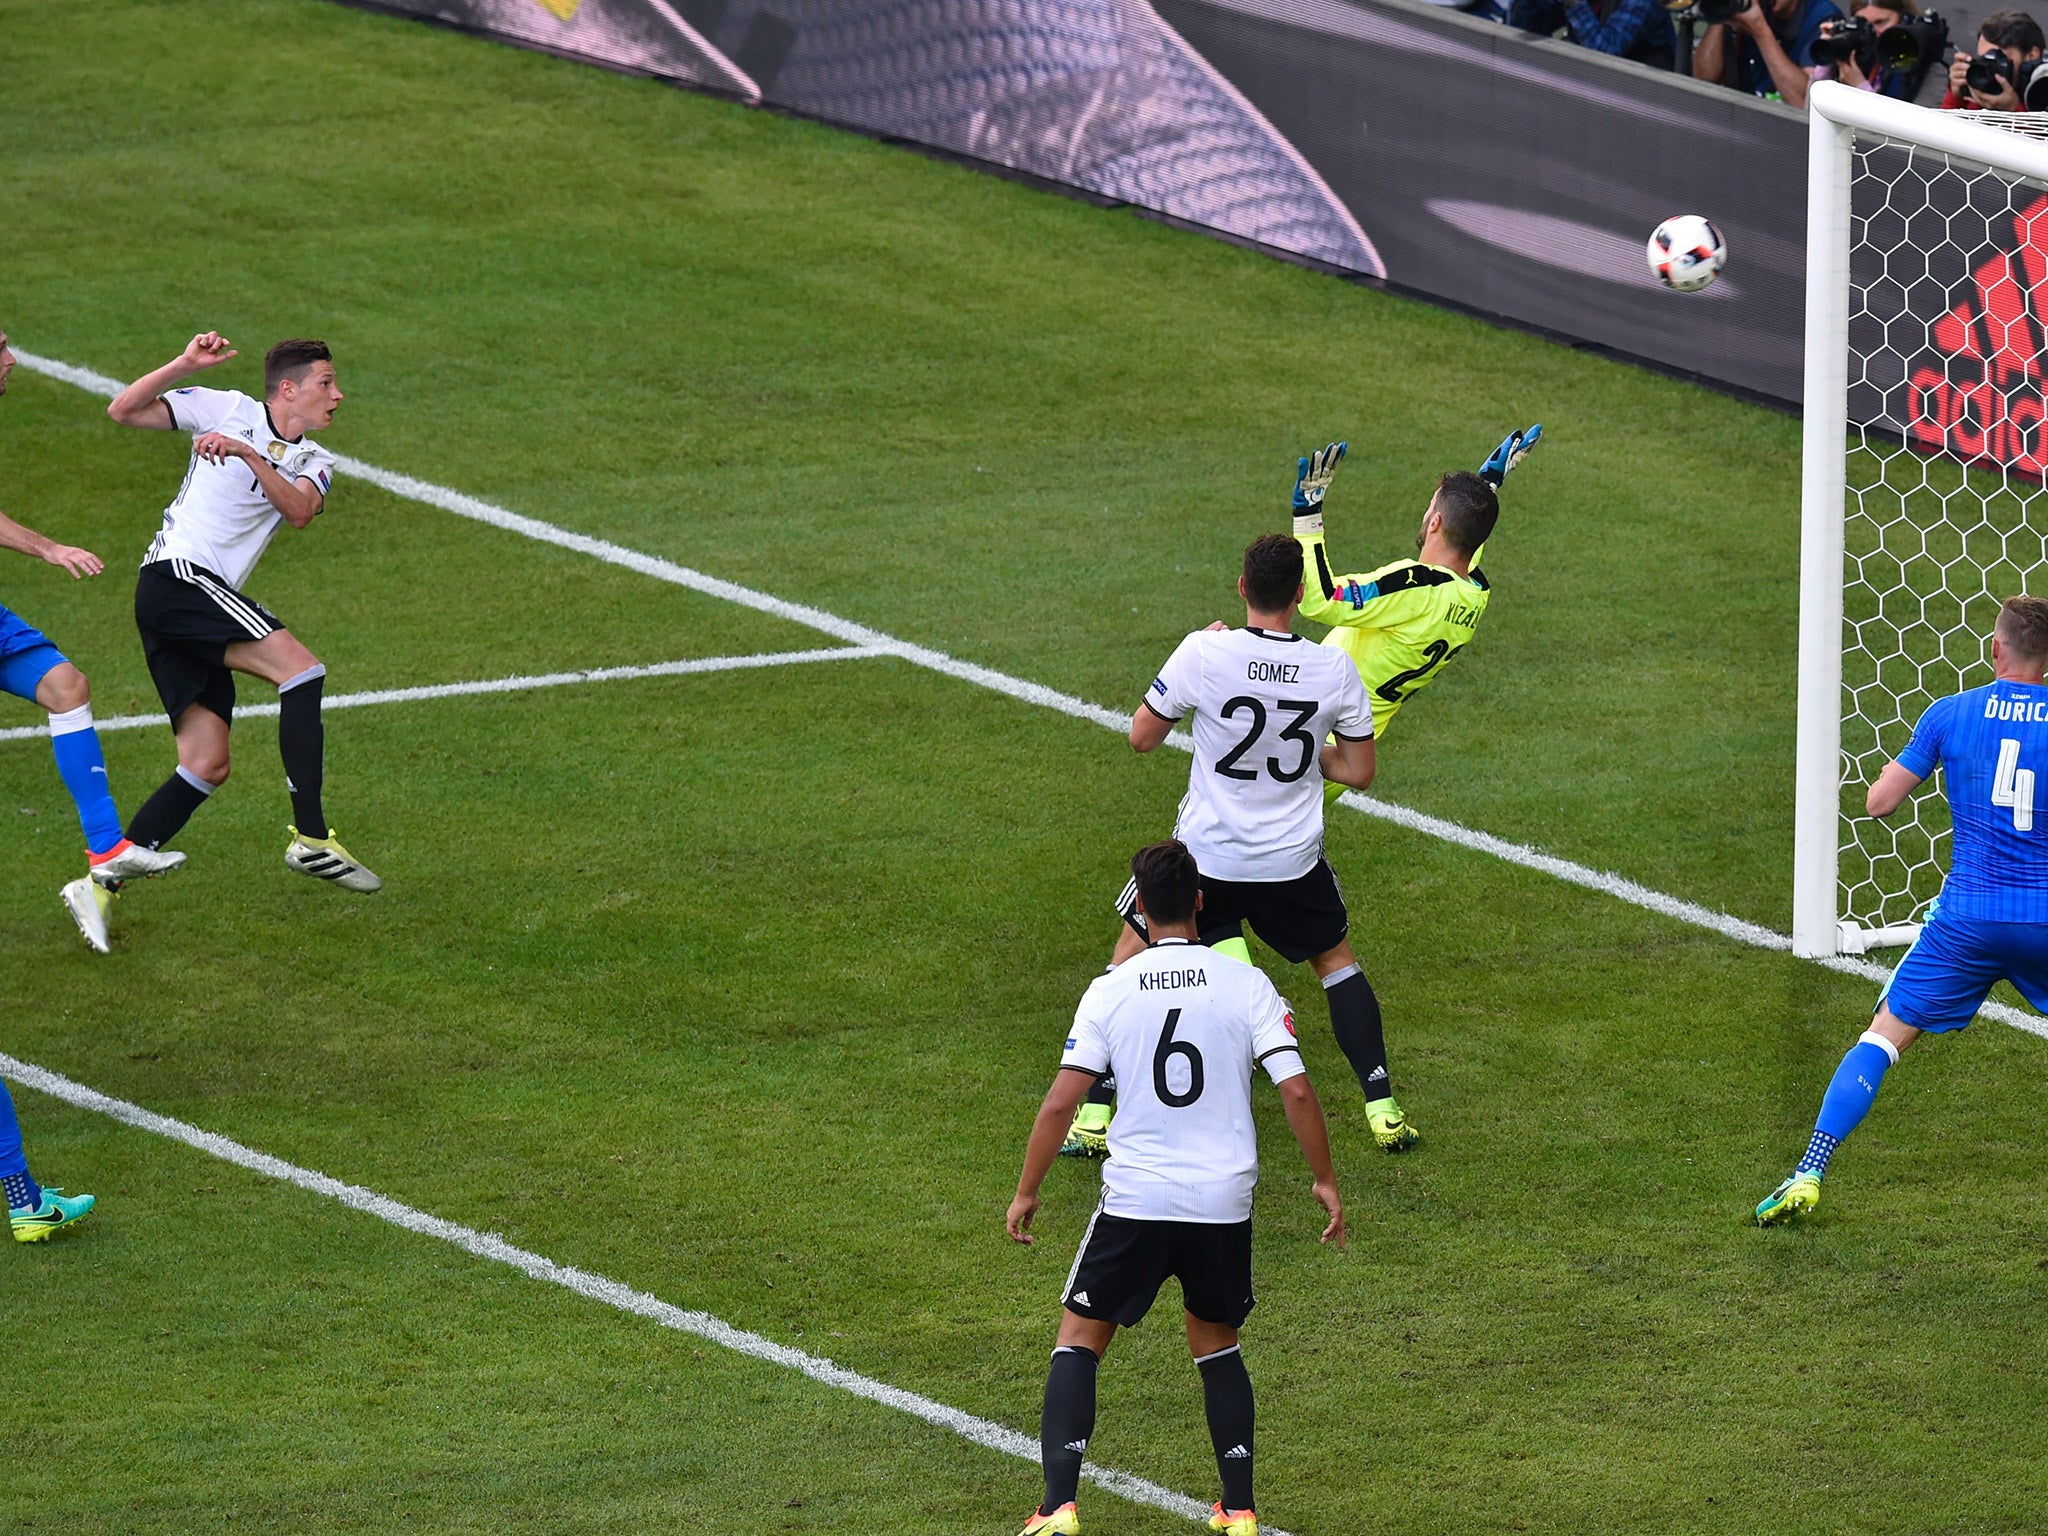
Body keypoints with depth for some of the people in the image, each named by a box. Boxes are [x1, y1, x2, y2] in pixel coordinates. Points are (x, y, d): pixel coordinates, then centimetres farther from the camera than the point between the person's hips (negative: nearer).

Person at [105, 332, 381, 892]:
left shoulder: (314, 463, 18)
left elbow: (299, 510, -6)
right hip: (178, 571, -8)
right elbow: (124, 410, -1)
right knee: (301, 668, -21)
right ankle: (310, 838, -25)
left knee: (207, 766, 2)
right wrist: (185, 364, -13)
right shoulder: (229, 410, 3)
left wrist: (249, 454, -20)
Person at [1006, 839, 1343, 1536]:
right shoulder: (1245, 983, -4)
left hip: (1133, 1201, -1)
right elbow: (1296, 1091, -7)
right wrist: (1326, 1182, 5)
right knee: (1217, 1347, 21)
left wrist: (1026, 1193, 5)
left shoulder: (1110, 991, -4)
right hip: (1224, 1203, 1)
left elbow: (1061, 1101, -6)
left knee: (1079, 1341, 11)